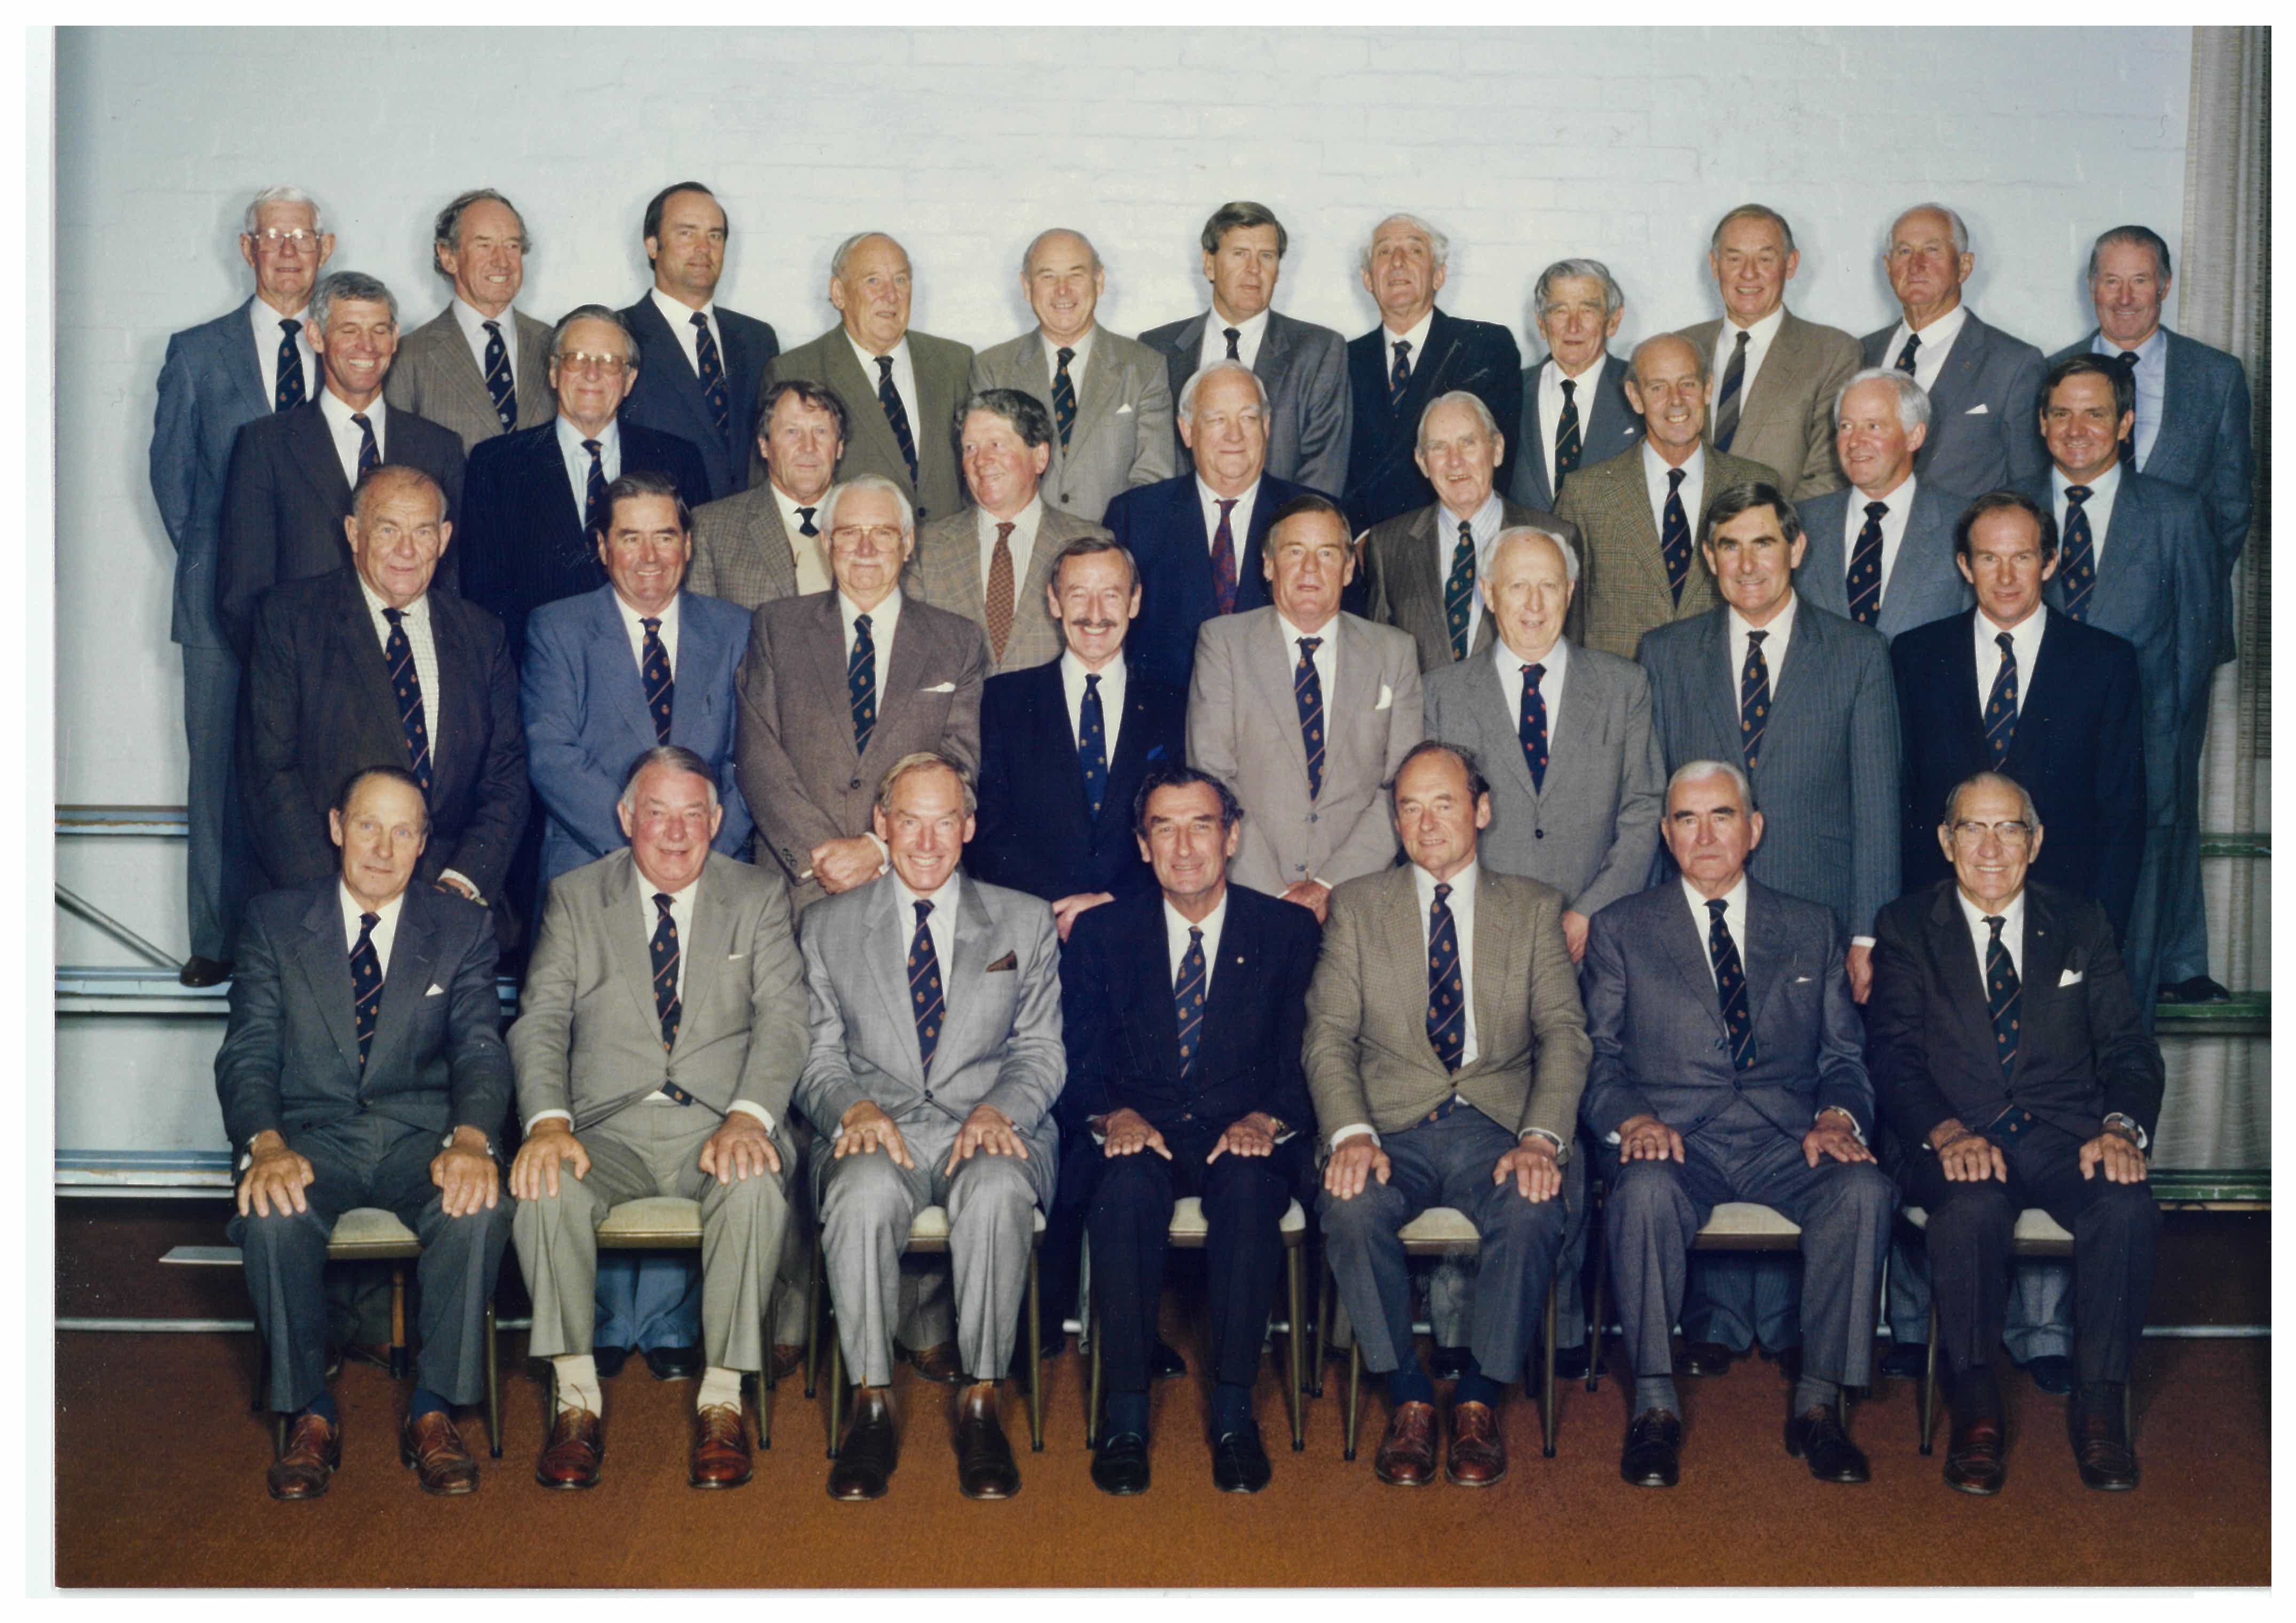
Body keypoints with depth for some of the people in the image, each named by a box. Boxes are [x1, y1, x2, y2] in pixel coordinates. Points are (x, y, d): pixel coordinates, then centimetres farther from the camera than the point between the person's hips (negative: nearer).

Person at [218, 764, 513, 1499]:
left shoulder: (463, 928, 8)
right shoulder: (274, 920, 8)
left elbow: (480, 1051, -2)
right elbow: (247, 1053, -1)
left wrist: (470, 1139, -24)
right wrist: (266, 1145, -22)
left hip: (422, 1134, 0)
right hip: (312, 1131, 0)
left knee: (479, 1206, -33)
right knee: (273, 1213, -33)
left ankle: (433, 1410, -15)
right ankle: (310, 1412, -13)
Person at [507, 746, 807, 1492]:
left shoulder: (759, 897, 9)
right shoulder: (575, 898, 11)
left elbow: (783, 1018, -2)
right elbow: (540, 1020, 1)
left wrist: (748, 1117, -21)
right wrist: (548, 1122, -18)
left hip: (720, 1123, -1)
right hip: (607, 1125, 1)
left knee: (756, 1187, -33)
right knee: (545, 1186, -30)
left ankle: (722, 1398, -20)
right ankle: (576, 1398, -17)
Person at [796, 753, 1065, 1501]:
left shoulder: (1025, 921, 14)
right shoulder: (831, 926, 15)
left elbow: (1041, 1053, 10)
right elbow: (818, 1057, 11)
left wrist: (998, 1109, -12)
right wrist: (853, 1107, -12)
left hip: (988, 1130, 0)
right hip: (876, 1130, 0)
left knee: (995, 1190, -36)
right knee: (863, 1193, -35)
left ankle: (981, 1402, -24)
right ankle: (871, 1404, -23)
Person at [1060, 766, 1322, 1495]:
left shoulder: (1287, 930, 8)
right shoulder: (1101, 933, 10)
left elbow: (1302, 1057, 2)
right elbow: (1079, 1062, 4)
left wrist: (1264, 1118, -18)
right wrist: (1113, 1114, -17)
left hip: (1241, 1136, 0)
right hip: (1138, 1133, 1)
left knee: (1247, 1184, -35)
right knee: (1129, 1182, -34)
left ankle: (1233, 1409, -25)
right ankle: (1125, 1414, -25)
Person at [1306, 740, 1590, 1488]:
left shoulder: (1534, 908, 13)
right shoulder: (1358, 905, 13)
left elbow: (1564, 1034, 3)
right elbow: (1329, 1033, 4)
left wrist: (1541, 1138, -15)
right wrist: (1351, 1132, -15)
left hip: (1496, 1125, 0)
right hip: (1393, 1127, 0)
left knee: (1534, 1210, -32)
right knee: (1350, 1207, -32)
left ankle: (1480, 1397, -10)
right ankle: (1408, 1395, -11)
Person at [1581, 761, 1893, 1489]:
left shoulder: (1813, 930, 17)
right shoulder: (1620, 930, 12)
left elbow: (1843, 1057, 15)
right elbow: (1597, 1057, 6)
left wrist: (1838, 1116, -8)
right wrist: (1631, 1119, -14)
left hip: (1785, 1139, 2)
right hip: (1672, 1139, -2)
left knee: (1865, 1191, -30)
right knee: (1647, 1191, -36)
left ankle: (1818, 1403, -16)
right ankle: (1654, 1405, -21)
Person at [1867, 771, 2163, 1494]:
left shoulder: (2082, 926, 15)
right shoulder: (1906, 928, 8)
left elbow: (2128, 1046, 8)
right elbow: (1895, 1054, -2)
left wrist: (2121, 1125, -14)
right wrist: (1947, 1132, -21)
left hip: (2066, 1136, 2)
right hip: (1961, 1142, -2)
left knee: (2128, 1206, -30)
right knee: (1971, 1207, -35)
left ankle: (2099, 1403, -16)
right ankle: (1974, 1405, -22)